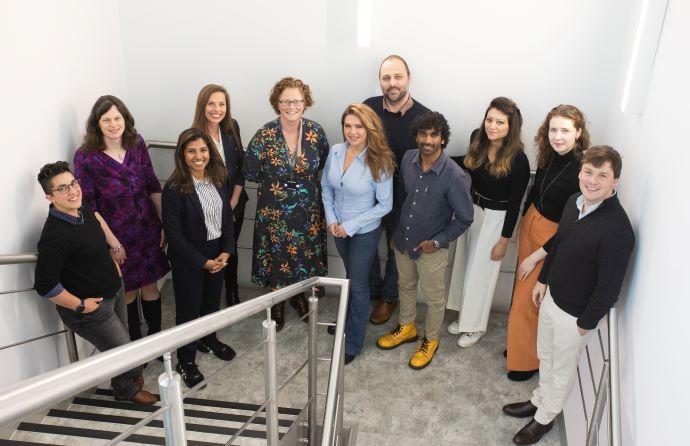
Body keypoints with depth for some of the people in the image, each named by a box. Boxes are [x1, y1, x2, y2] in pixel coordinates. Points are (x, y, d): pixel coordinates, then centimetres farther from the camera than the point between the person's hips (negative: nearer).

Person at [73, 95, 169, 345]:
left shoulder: (137, 144, -4)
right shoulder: (85, 156, -14)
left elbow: (153, 187, 3)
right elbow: (89, 206, -12)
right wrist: (112, 242, -13)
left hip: (148, 231, 3)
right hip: (116, 237, -3)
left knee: (150, 286, 15)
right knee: (127, 292, 13)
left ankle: (156, 336, 36)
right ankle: (135, 342, 36)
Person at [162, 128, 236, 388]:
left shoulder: (218, 180, -2)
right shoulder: (174, 189, -20)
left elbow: (227, 217, 5)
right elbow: (174, 234, -19)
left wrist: (226, 251, -7)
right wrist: (202, 261, -17)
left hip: (218, 254, 6)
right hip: (188, 260, -5)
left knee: (212, 301, 23)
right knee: (189, 308, 9)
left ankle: (208, 340, 49)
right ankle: (186, 362, 30)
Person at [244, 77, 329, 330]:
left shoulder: (315, 131, -8)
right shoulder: (265, 135, -15)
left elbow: (323, 162, 9)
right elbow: (250, 173, -7)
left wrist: (306, 178, 0)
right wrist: (276, 181, 1)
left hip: (308, 207, 2)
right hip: (275, 209, -2)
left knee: (304, 253, 16)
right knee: (277, 255, 10)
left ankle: (298, 293, 43)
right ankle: (277, 302, 33)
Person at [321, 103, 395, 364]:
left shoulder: (379, 162, -23)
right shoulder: (335, 152, -10)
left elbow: (385, 205, -18)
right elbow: (326, 188, 3)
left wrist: (351, 225, -18)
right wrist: (331, 220, -8)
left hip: (365, 232, -5)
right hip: (338, 229, 5)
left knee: (358, 285, 8)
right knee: (350, 277, 26)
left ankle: (353, 343, 27)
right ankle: (348, 322, 50)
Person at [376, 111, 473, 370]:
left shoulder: (454, 176, -27)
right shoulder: (408, 159, -11)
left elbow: (464, 219, -15)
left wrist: (437, 242, -17)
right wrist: (396, 229, 12)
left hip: (431, 248, -5)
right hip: (403, 241, 5)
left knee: (433, 297, 17)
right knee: (405, 286, 25)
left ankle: (430, 339, 42)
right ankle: (406, 328, 50)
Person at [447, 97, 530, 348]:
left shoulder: (518, 159, -21)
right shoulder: (479, 143, -6)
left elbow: (514, 204, -15)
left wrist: (504, 240, -11)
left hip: (496, 218, -6)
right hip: (471, 210, 6)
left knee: (480, 273, 7)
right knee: (464, 265, 17)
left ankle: (476, 326, 30)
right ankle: (465, 316, 39)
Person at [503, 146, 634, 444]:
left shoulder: (617, 229, -30)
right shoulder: (574, 202, -5)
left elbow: (609, 287, -24)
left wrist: (586, 324, -15)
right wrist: (543, 280, 16)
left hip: (576, 314, -7)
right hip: (552, 297, 7)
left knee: (562, 369, 17)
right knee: (545, 356, 27)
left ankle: (544, 418, 41)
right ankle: (540, 400, 52)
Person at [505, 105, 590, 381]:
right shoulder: (549, 156, -5)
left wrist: (536, 256, -13)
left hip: (553, 240, -7)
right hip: (530, 225, 7)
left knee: (528, 302, 6)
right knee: (521, 291, 20)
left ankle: (528, 361, 29)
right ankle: (519, 345, 42)